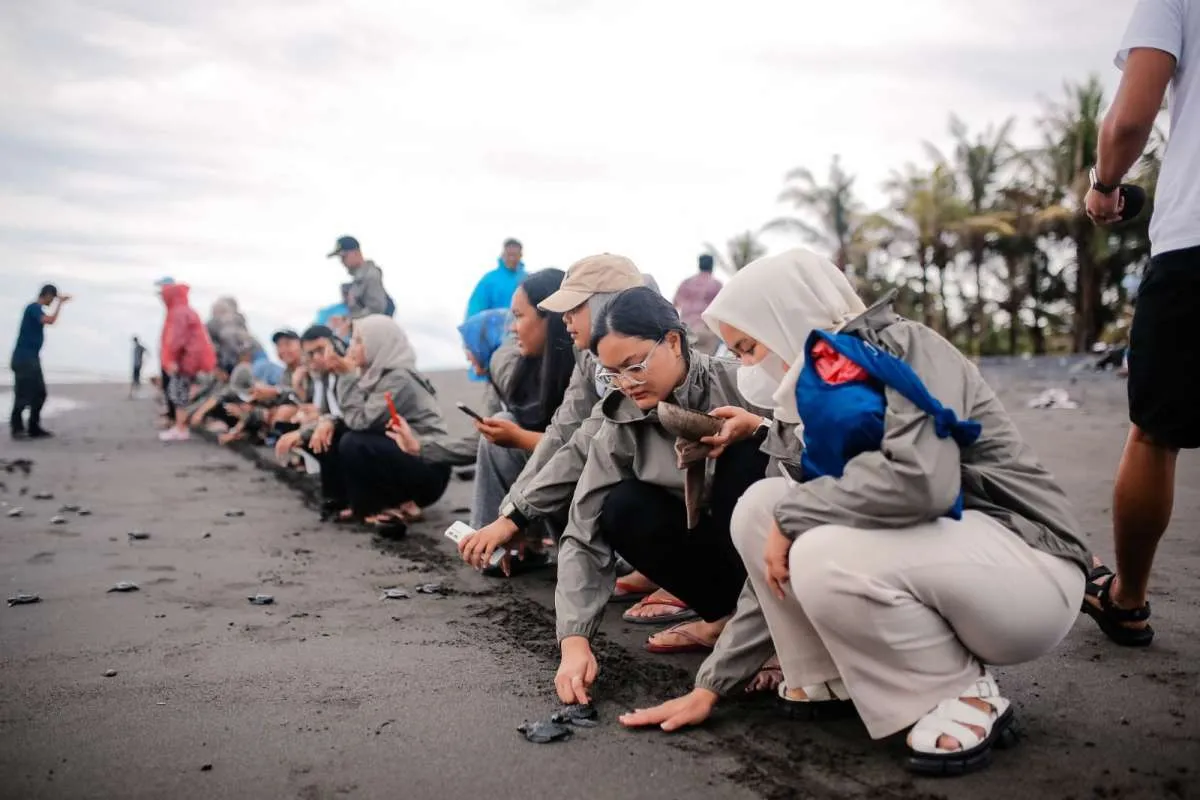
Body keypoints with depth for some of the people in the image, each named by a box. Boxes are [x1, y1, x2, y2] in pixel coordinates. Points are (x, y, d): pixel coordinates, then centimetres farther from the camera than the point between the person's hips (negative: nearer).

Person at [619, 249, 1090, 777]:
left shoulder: (903, 350, -14)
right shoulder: (831, 400, 8)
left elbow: (923, 478, -35)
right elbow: (781, 567, 7)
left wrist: (793, 512, -21)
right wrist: (712, 684, 6)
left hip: (1030, 567, -7)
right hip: (934, 557, 7)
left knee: (829, 556, -31)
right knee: (759, 507, -8)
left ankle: (966, 697, -7)